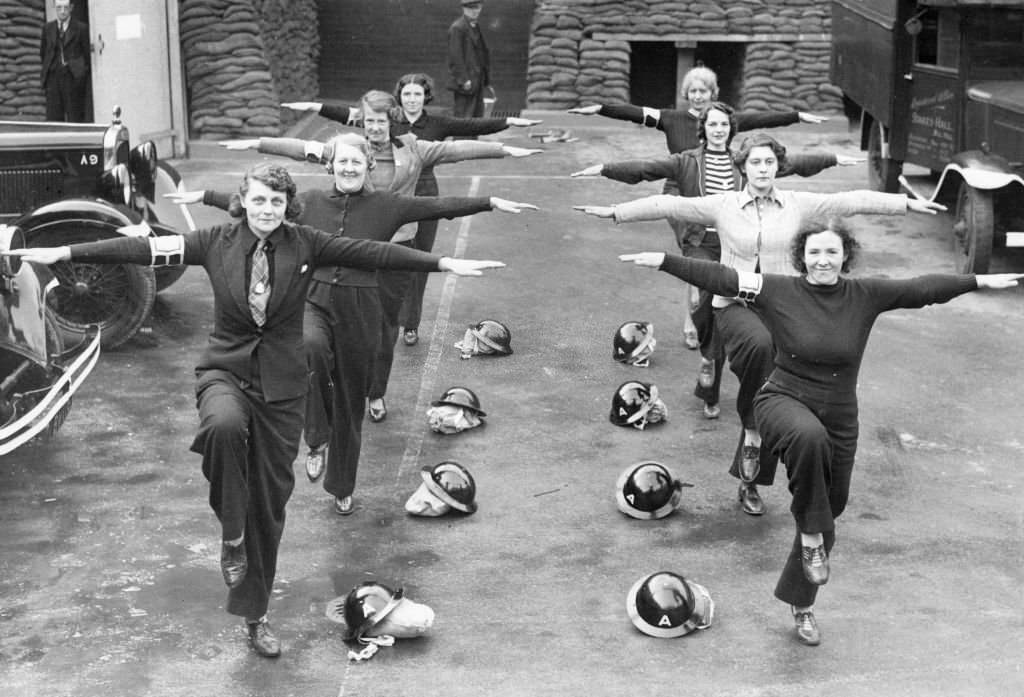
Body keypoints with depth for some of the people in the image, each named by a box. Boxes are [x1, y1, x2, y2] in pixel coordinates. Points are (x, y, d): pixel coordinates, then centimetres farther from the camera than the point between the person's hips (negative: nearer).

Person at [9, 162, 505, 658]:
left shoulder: (305, 245, -2)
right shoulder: (216, 243, -3)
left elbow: (374, 253, -6)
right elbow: (144, 249, -7)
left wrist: (443, 263, -12)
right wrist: (63, 254, -12)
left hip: (281, 384, 2)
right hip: (225, 372, -1)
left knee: (270, 502, 8)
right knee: (224, 426, -38)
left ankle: (254, 615, 26)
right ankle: (231, 536, -13)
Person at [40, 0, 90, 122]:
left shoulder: (81, 28, 1)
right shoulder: (47, 28, 13)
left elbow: (87, 53, 3)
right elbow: (43, 53, 22)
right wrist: (48, 68, 15)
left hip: (73, 79, -3)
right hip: (53, 78, 3)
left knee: (75, 119, -3)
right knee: (53, 117, -2)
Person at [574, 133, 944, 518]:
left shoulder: (799, 205, 6)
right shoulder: (723, 205, 3)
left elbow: (852, 201, 4)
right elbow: (669, 205, -2)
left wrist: (908, 203, 2)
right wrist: (614, 212, -8)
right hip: (735, 305, -2)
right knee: (760, 344, -38)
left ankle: (750, 483, 23)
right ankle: (751, 429, -18)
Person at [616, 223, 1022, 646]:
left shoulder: (866, 296, -2)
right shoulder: (779, 292, -9)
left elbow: (924, 289, 3)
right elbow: (718, 277, -12)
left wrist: (982, 282, 5)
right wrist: (663, 261, -20)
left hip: (838, 420, 4)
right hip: (784, 402, -4)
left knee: (828, 511, 11)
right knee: (809, 436, -41)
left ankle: (800, 604, 34)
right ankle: (810, 536, -20)